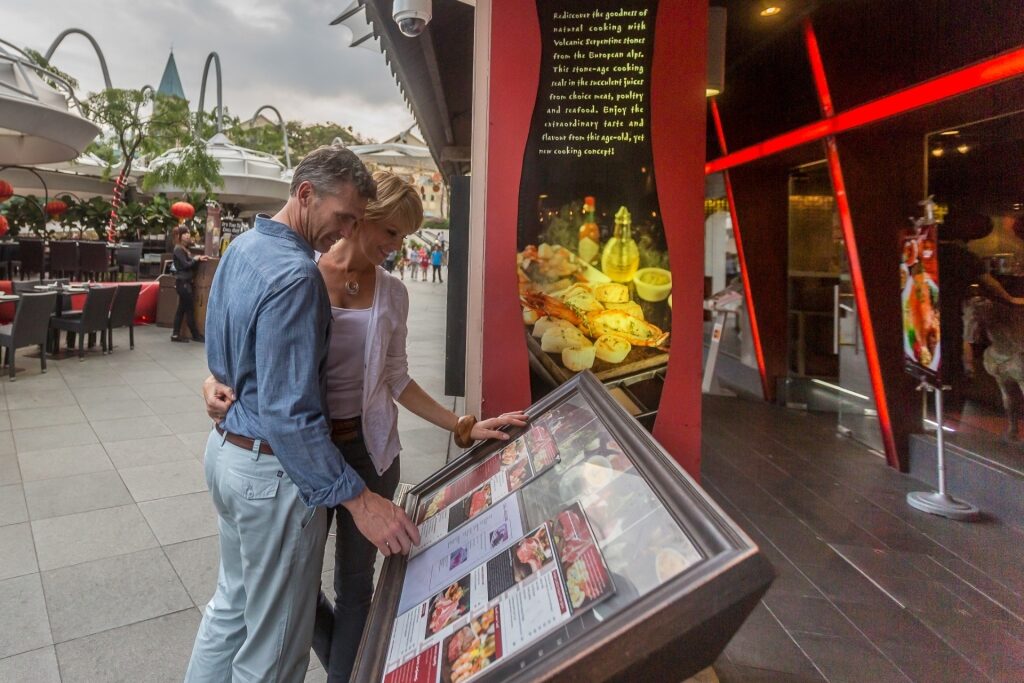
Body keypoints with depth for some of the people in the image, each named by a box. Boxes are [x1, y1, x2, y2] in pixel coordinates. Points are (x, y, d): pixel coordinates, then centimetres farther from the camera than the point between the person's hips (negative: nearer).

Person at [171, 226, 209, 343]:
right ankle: (196, 335, 5)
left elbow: (190, 264, 15)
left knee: (182, 309, 10)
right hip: (183, 282, -9)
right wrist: (196, 259, -4)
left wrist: (199, 259, 3)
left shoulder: (184, 249, 16)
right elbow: (186, 265, -18)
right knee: (190, 309, -2)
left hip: (186, 282, 9)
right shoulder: (178, 249, -11)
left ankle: (175, 334, 13)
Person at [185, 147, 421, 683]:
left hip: (226, 450, 10)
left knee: (234, 601, 27)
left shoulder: (242, 247, 6)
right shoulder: (295, 276, -25)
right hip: (271, 470, -10)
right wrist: (359, 499, -26)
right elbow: (290, 417, -28)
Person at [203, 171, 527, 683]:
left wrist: (465, 428, 0)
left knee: (355, 581, 12)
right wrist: (217, 385, -21)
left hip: (369, 448, 1)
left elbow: (396, 380, 5)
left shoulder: (391, 293, 0)